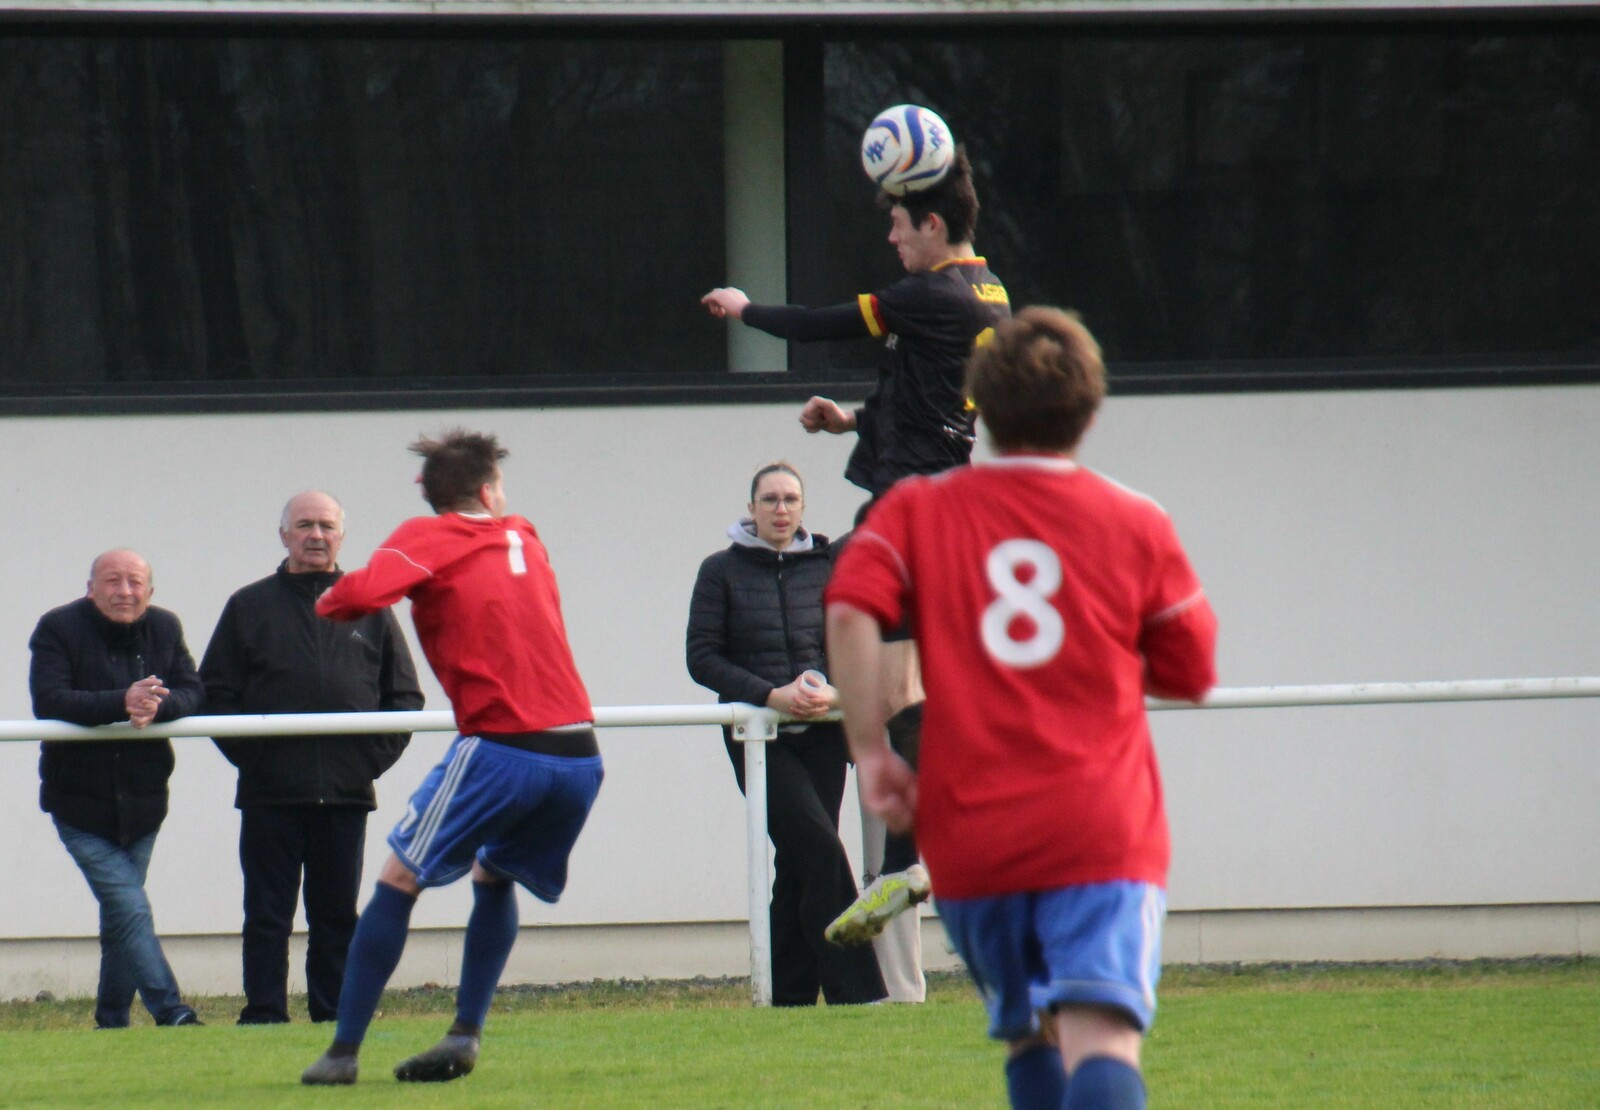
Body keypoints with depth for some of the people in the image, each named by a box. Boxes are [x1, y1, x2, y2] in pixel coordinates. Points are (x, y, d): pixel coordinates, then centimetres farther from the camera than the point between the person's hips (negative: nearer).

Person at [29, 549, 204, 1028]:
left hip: (141, 803, 4)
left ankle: (112, 1021, 21)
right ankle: (172, 1014, -14)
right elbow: (48, 701, -22)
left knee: (121, 917, 11)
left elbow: (191, 693, -2)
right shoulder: (59, 629, -10)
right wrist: (122, 703, -32)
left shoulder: (164, 629, 5)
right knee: (130, 908, -13)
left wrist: (157, 706, -26)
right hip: (81, 804, -4)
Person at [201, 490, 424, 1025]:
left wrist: (376, 755, 1)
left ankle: (334, 1016, 11)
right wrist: (249, 754, -5)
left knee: (338, 916, 7)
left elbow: (404, 696, 13)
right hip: (270, 795, -2)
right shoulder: (250, 607, 7)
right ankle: (263, 1016, 1)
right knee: (267, 915, -1)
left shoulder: (370, 610, 11)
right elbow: (215, 693, 5)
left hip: (345, 796, 2)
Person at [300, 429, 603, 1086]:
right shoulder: (523, 540, 20)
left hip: (502, 745, -6)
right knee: (495, 877, 26)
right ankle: (465, 1035, 15)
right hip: (580, 753, 6)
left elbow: (365, 593, -13)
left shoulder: (428, 538, 3)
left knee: (399, 879, 1)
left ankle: (343, 1051, -3)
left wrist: (327, 604, 8)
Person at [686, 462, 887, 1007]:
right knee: (820, 850, -15)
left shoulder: (826, 568, 11)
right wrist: (769, 694, -15)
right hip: (758, 737, -3)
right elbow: (702, 657, -2)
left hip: (820, 734, 3)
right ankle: (857, 991, -16)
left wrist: (833, 691, -10)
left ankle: (791, 1000, 6)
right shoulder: (722, 570, 4)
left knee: (800, 867, 1)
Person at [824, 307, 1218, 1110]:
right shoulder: (1136, 525, 6)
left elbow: (850, 614, -10)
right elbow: (1191, 674, 13)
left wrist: (870, 750, -5)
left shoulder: (919, 512, 7)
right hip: (1102, 833, -2)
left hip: (969, 834, 2)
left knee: (1026, 1034, 21)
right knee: (1101, 1036, -15)